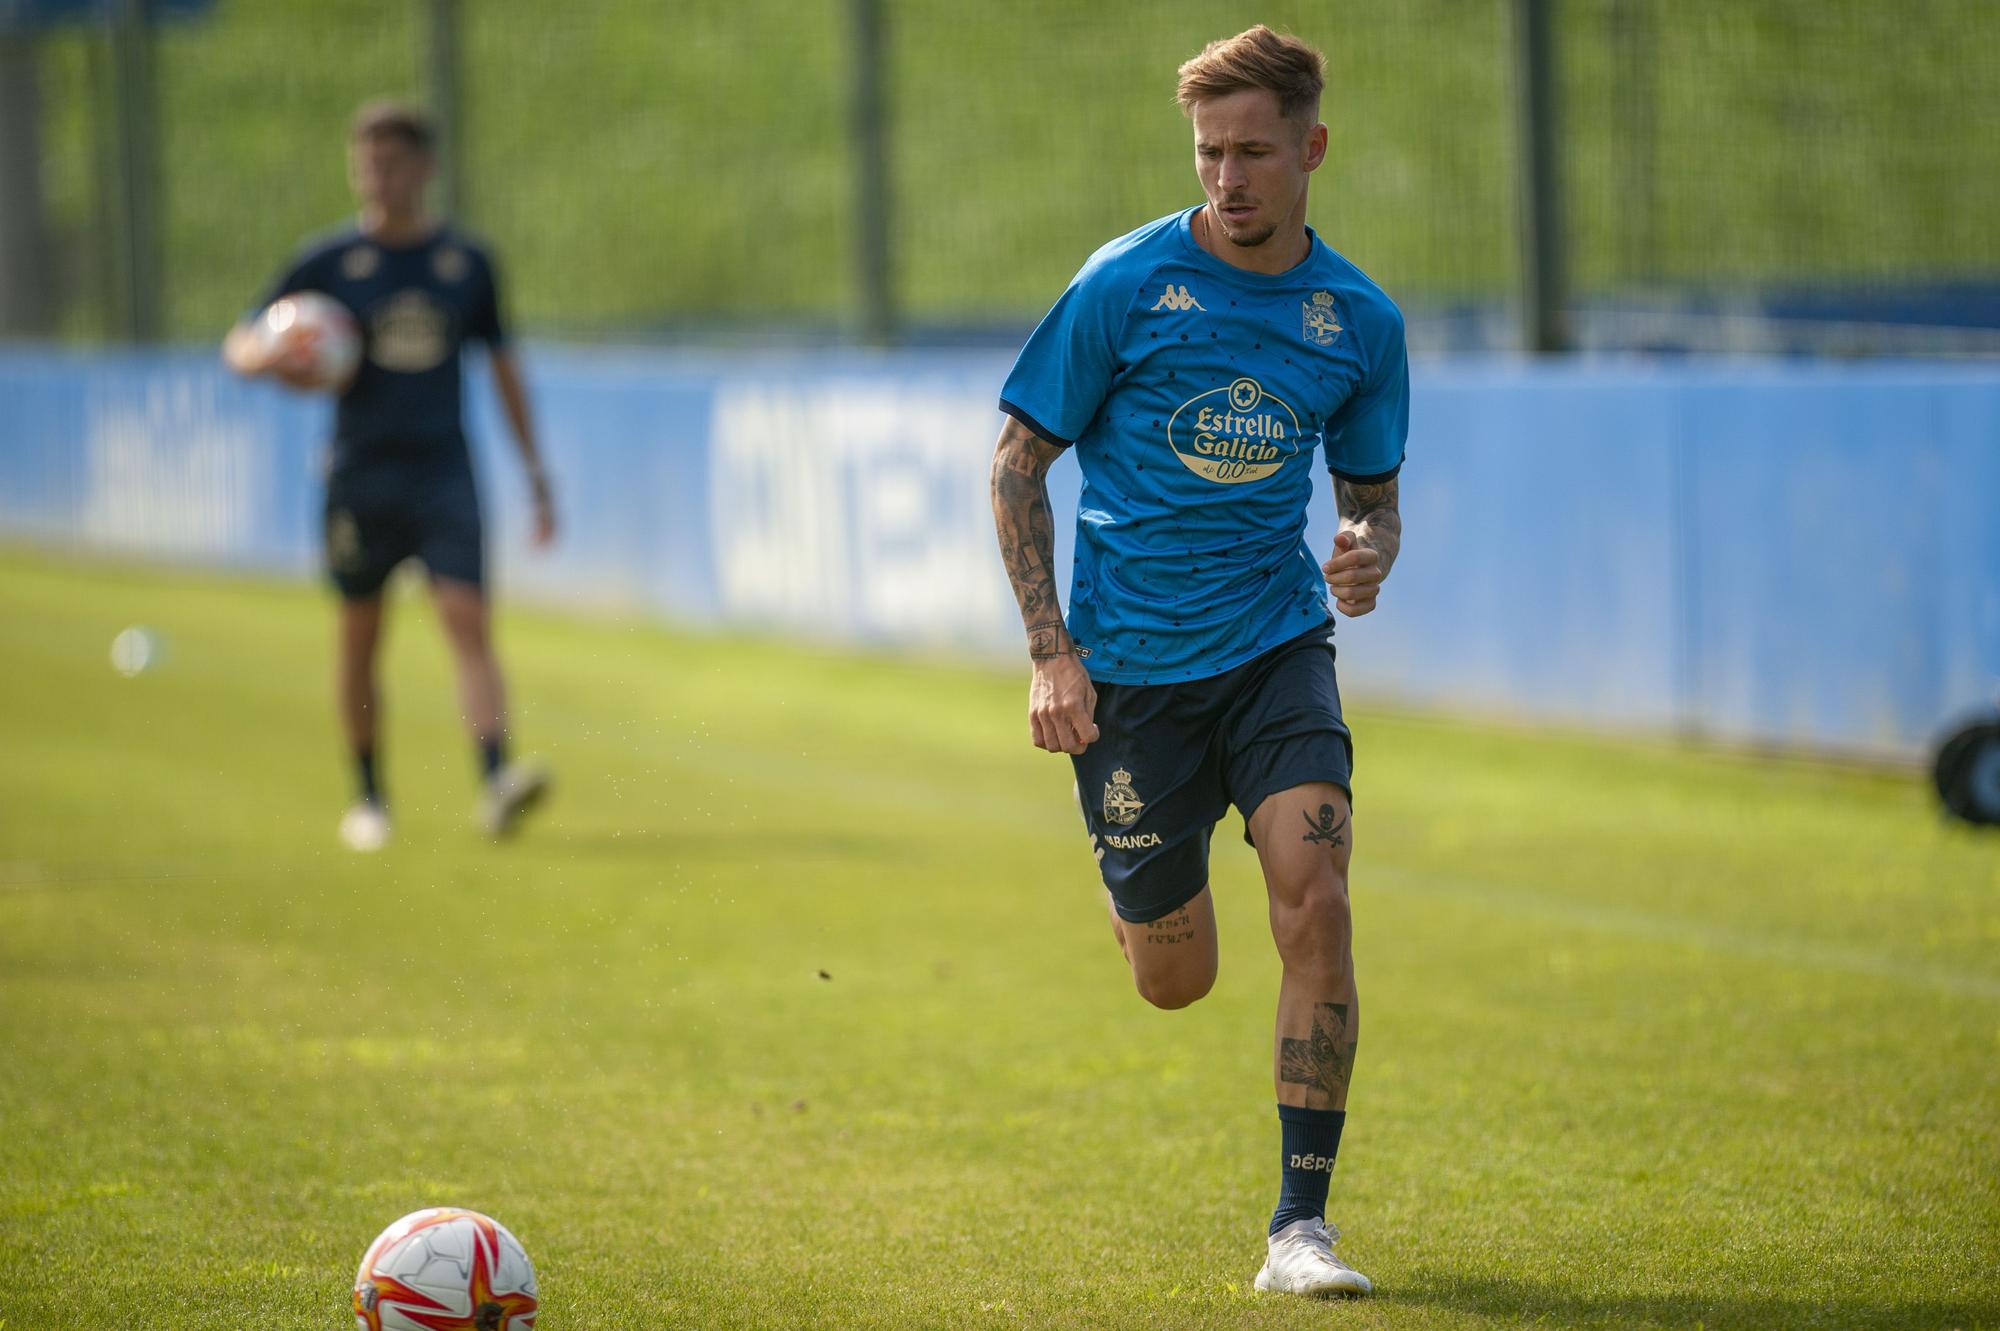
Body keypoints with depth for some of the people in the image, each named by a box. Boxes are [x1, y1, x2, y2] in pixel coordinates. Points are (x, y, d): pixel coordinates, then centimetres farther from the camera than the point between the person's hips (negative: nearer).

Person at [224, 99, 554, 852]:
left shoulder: (468, 263, 6)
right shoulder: (329, 263, 3)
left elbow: (503, 368, 14)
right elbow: (239, 345, 6)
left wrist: (536, 476, 12)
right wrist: (266, 358, -19)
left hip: (444, 473, 0)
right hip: (358, 474, 0)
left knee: (468, 621, -16)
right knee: (359, 642, 6)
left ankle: (496, 785, -28)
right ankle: (370, 801, 22)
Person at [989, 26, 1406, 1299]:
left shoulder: (1360, 320, 1)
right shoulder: (1124, 285, -8)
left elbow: (1373, 491, 14)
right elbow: (1020, 458, -1)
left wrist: (1372, 552, -11)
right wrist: (1051, 652, -8)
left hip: (1277, 644, 1)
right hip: (1131, 662, -1)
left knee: (1314, 897, -21)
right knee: (1177, 981, 5)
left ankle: (1301, 1222, -13)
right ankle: (1145, 884, 46)